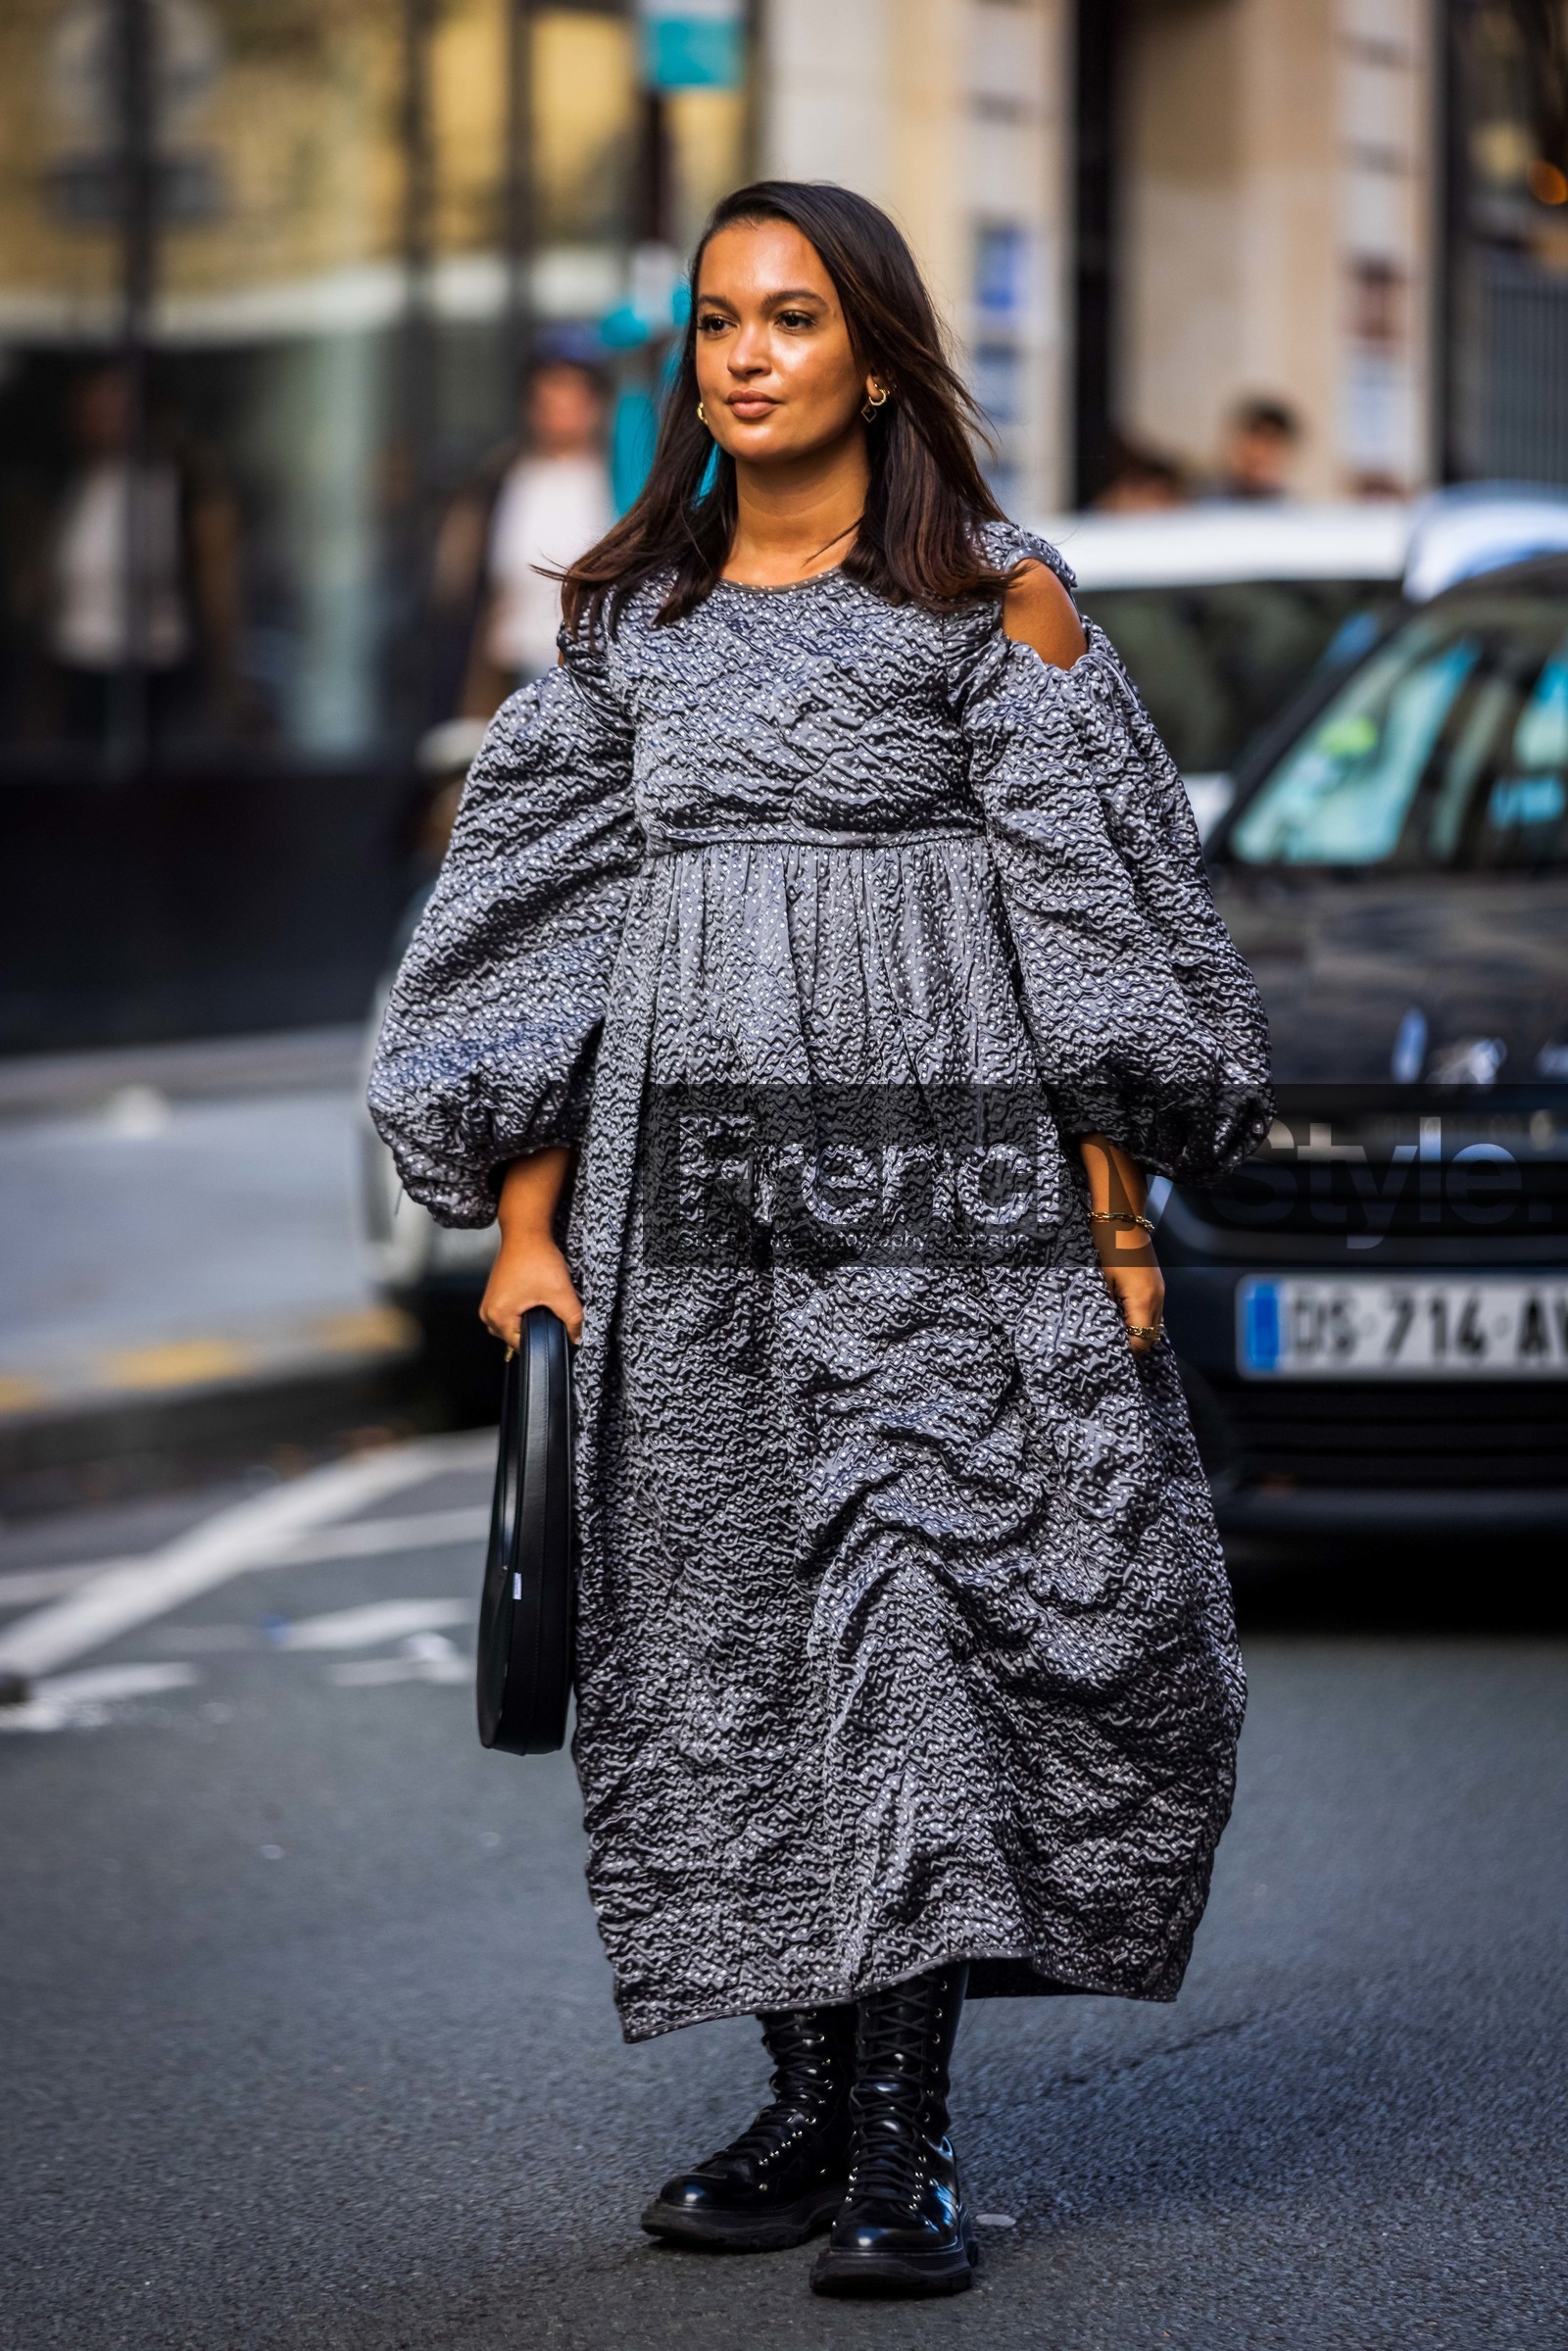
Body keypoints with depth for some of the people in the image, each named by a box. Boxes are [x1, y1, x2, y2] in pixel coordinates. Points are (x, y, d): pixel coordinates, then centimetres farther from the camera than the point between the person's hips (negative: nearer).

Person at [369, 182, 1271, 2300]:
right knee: (726, 1629, 2)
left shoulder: (993, 597, 2)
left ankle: (903, 2143, -9)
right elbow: (542, 923, 13)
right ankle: (812, 2105, 11)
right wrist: (525, 1222, 7)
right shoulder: (630, 617, 13)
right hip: (689, 1201, 4)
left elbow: (1090, 908, -1)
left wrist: (1116, 1204, -7)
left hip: (936, 1183, -4)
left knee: (918, 1599, -10)